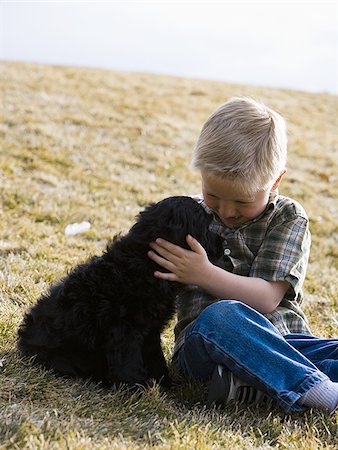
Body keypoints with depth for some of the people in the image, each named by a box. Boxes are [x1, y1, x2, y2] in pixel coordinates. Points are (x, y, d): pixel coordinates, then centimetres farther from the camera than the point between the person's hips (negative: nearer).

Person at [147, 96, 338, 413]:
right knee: (220, 315, -38)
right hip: (205, 344, -1)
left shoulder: (288, 218, 4)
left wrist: (205, 274, -19)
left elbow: (267, 299, -7)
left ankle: (248, 387, -36)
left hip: (281, 342, 1)